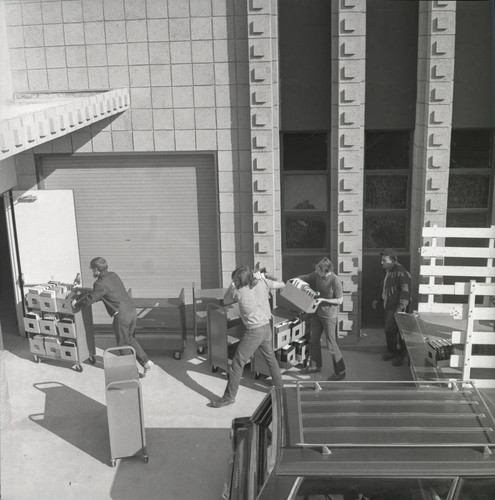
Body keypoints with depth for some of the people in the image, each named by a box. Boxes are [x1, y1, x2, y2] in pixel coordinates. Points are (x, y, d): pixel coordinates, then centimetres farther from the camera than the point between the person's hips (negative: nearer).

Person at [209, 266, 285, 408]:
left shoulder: (237, 291, -15)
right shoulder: (262, 282, -5)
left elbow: (225, 301, 4)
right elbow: (282, 284, 9)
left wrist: (232, 286, 6)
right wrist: (265, 277, 17)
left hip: (254, 332, -6)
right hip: (267, 327, 6)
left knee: (237, 363, 2)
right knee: (270, 357, 26)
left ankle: (229, 397, 8)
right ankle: (279, 386, 41)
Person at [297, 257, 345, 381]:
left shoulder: (335, 280, -23)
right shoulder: (316, 275, -5)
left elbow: (339, 300, -17)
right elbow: (305, 277, 13)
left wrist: (323, 300, -22)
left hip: (329, 316, -7)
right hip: (317, 313, 7)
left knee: (331, 345, -2)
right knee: (314, 341, 18)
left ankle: (340, 372, 11)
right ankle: (315, 365, 36)